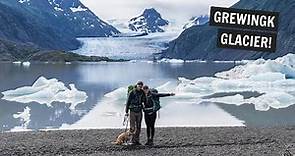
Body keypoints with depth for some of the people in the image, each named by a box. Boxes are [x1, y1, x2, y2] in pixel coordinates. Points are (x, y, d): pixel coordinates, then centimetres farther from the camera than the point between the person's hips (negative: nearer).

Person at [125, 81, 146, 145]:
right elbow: (128, 102, -4)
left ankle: (137, 140, 13)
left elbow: (145, 101, 14)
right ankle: (133, 140, 3)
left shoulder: (142, 93, 4)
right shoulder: (132, 93, -6)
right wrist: (126, 111, -5)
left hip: (139, 111, 4)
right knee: (132, 127, -4)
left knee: (138, 127, 7)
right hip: (133, 111, -4)